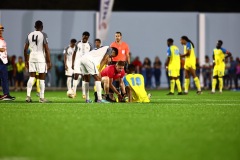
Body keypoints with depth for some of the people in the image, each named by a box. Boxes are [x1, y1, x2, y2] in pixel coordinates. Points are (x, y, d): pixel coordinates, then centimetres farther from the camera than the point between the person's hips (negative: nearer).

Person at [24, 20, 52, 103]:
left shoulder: (29, 35, 9)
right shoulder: (43, 35, -5)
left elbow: (25, 49, 10)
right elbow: (46, 49, -10)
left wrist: (26, 61, 19)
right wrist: (49, 62, -6)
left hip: (32, 57, 4)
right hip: (41, 59, -4)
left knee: (31, 77, 9)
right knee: (42, 78, 1)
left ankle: (28, 96, -1)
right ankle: (41, 97, 2)